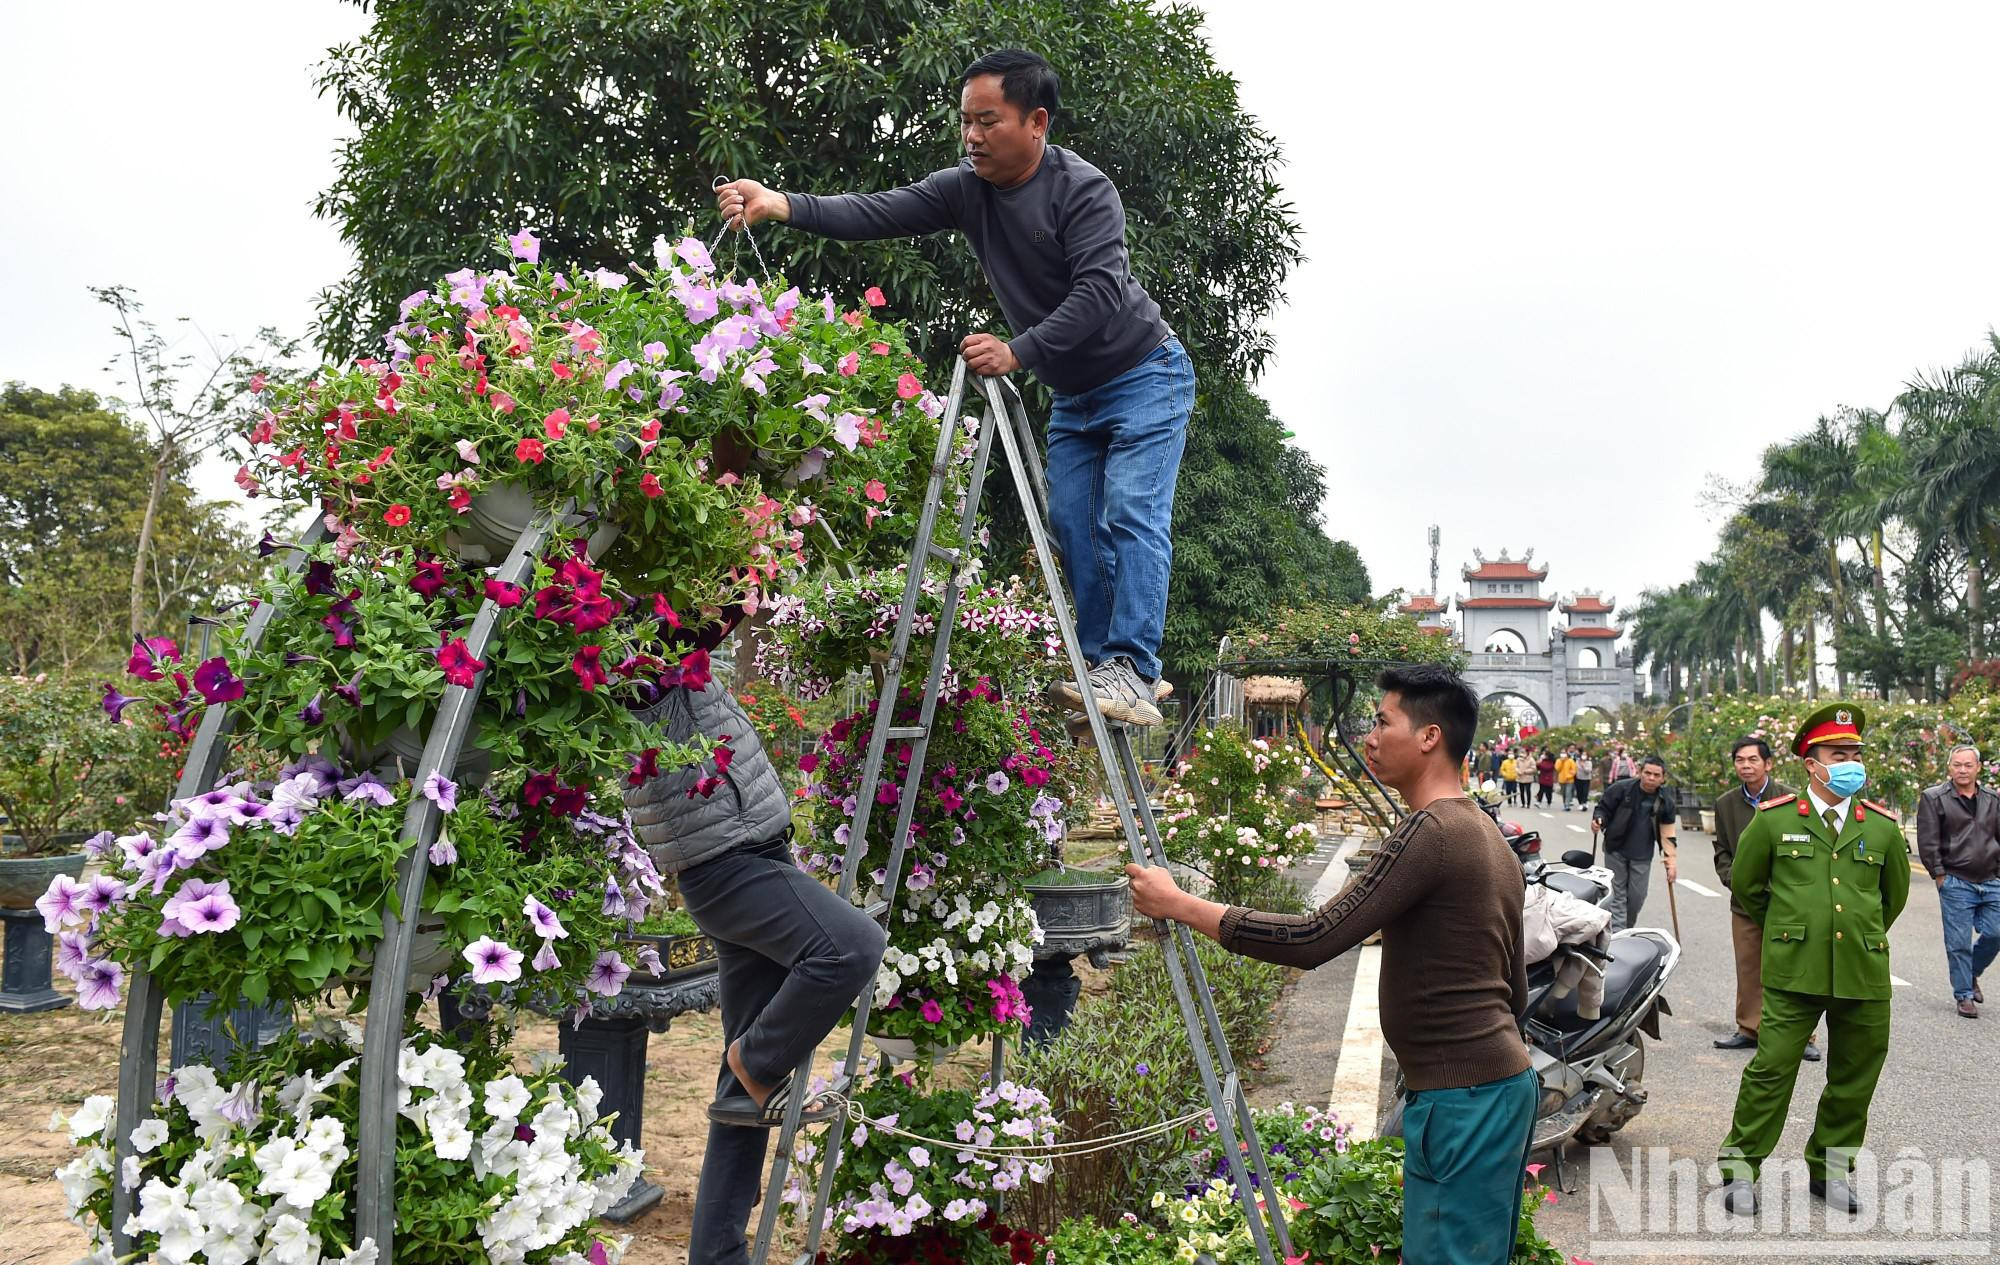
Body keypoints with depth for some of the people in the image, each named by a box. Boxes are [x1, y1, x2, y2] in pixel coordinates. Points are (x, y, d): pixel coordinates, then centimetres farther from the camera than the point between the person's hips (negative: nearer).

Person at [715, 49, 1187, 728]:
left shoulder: (1083, 190, -22)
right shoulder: (966, 189, -6)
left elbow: (1099, 291, -31)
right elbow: (879, 213, -17)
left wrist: (1018, 351, -39)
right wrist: (783, 205, -32)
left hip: (1144, 376, -7)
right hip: (1073, 396, 7)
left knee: (1132, 513, -17)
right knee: (1073, 525, 2)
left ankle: (1133, 673, -21)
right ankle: (1099, 667, 7)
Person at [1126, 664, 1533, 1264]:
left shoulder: (1430, 832, -17)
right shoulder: (1491, 838, 15)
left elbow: (1313, 939, -22)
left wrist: (1181, 905, -16)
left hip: (1459, 1096, -10)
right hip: (1503, 1080, 10)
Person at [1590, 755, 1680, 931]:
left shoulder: (1666, 801, -1)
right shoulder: (1621, 788, -11)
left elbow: (1667, 834, 3)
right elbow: (1603, 808, -2)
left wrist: (1671, 862, -1)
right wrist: (1598, 820, -24)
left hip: (1642, 857, 2)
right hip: (1616, 851, -2)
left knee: (1637, 897, 4)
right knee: (1617, 896, 1)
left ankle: (1627, 929, 24)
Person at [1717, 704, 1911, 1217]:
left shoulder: (1883, 826, 5)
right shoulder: (1774, 819, -1)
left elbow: (1895, 893, 22)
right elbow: (1745, 886, 13)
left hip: (1865, 974, 3)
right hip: (1793, 971, -3)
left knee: (1853, 1080, 11)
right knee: (1771, 1071, -4)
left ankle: (1829, 1169, 29)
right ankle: (1740, 1170, 8)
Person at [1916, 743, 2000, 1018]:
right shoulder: (1933, 798, -4)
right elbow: (1927, 842, -6)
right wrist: (1940, 876, -8)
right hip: (1956, 884, -4)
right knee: (1959, 943, -1)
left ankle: (1972, 974, 30)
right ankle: (1964, 995, 10)